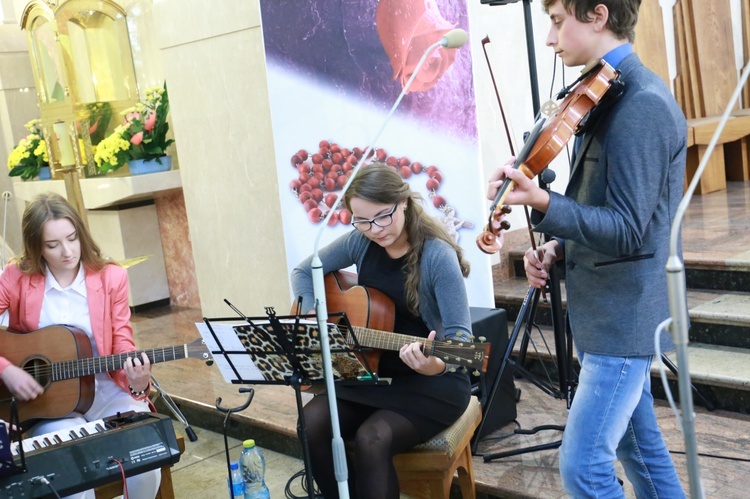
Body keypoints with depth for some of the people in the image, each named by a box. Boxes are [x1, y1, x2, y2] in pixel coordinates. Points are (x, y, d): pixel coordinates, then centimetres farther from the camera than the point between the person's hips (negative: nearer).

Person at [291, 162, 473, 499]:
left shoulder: (438, 256, -19)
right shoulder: (360, 242, -2)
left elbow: (460, 334, -21)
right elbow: (304, 272, 11)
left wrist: (436, 364, -42)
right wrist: (312, 317, -6)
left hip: (433, 384, -5)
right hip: (373, 374, 5)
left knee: (372, 438, -30)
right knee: (314, 420, -20)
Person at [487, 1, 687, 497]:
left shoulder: (642, 104, -20)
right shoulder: (607, 96, 10)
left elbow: (626, 230, -24)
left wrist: (542, 203, -37)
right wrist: (560, 248, 2)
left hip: (623, 315, -10)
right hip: (612, 308, 10)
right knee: (639, 444, 20)